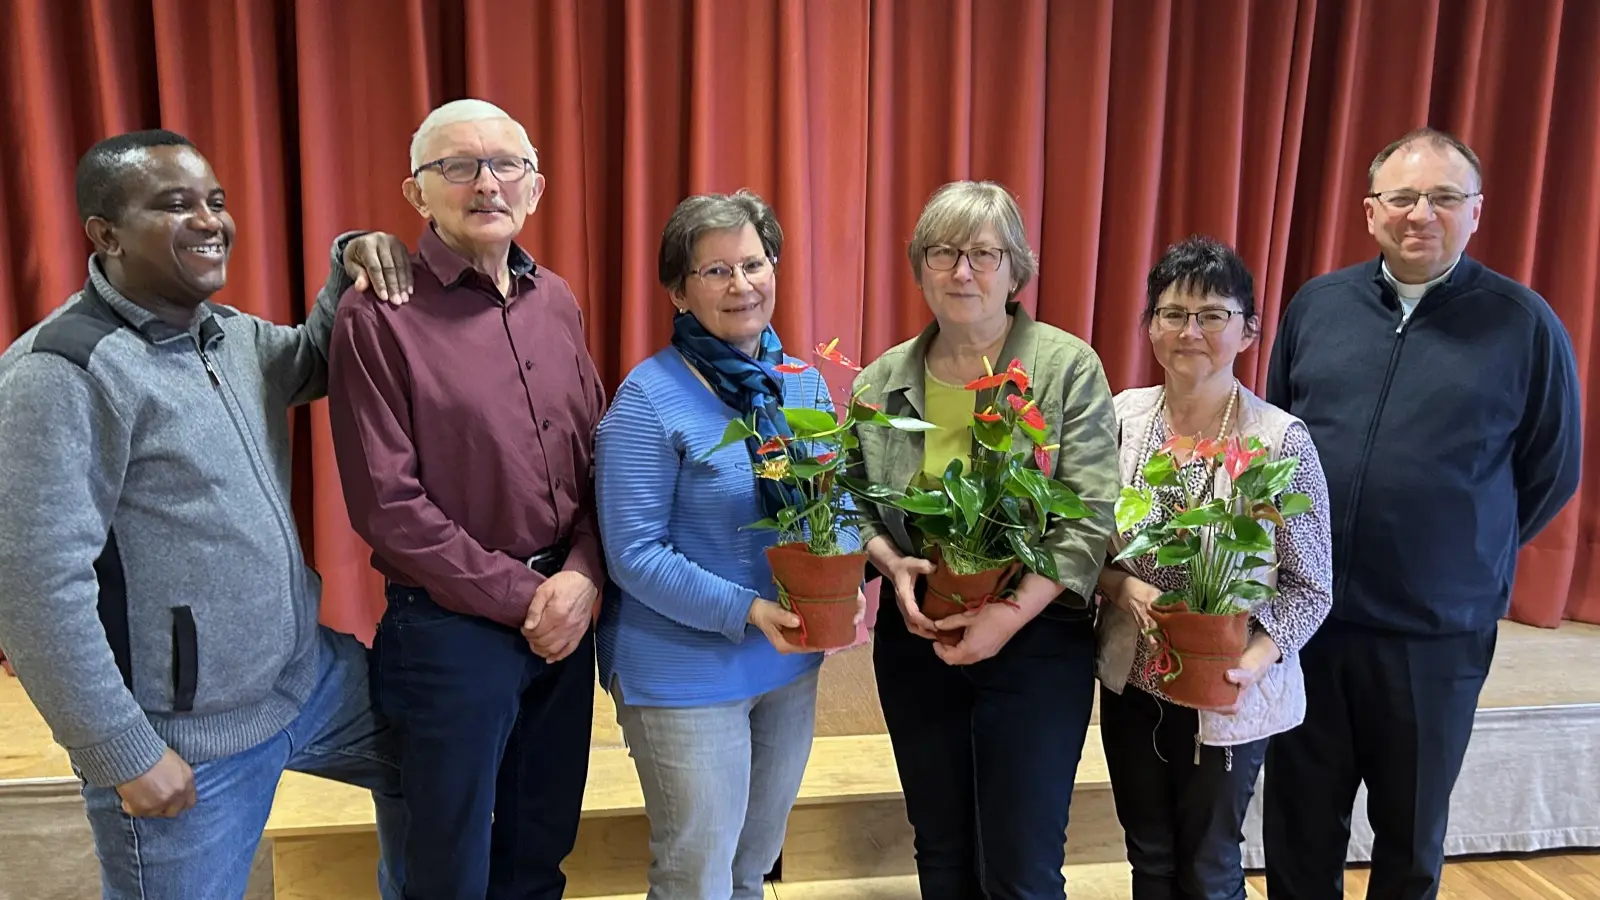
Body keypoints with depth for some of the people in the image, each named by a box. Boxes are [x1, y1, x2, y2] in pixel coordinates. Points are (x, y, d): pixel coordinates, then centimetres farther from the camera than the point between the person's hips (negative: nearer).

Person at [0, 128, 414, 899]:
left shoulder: (234, 335, 4)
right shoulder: (62, 372, -20)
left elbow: (318, 360, 23)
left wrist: (350, 267, 2)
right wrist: (126, 753, -18)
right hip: (182, 741, -7)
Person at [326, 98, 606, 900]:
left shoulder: (556, 302, 6)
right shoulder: (379, 316, -12)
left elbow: (599, 454, 7)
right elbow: (388, 506, -15)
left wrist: (582, 576, -8)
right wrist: (522, 598, -13)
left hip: (565, 615, 5)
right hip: (452, 630, -5)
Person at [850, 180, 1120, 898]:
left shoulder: (1068, 369, -7)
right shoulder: (881, 382, 3)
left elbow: (1091, 517, -13)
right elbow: (854, 503, 9)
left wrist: (1011, 613, -21)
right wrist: (894, 565, -11)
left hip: (1035, 640, -3)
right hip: (915, 640, 4)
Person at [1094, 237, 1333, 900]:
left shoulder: (1282, 440, -14)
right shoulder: (1121, 417, -4)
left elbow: (1311, 586, -10)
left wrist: (1252, 663, -24)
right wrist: (1121, 585, -18)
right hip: (1132, 683, 3)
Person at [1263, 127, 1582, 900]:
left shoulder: (1524, 324, -4)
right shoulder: (1315, 305, 3)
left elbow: (1551, 474, 4)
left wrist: (1469, 559, 7)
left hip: (1439, 631, -2)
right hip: (1304, 617, 2)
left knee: (1411, 834, 18)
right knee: (1299, 826, 16)